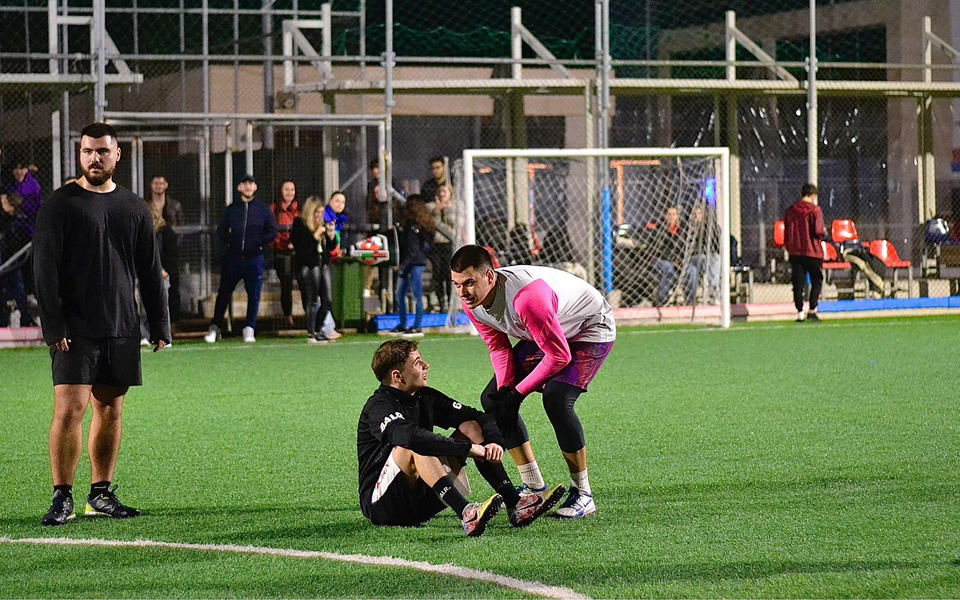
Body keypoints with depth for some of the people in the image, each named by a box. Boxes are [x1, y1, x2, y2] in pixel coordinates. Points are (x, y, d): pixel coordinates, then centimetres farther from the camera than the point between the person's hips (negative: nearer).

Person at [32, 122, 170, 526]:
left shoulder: (134, 208, 12)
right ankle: (62, 498, -6)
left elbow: (150, 272, 15)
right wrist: (53, 327, -14)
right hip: (75, 330, -4)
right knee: (69, 408, -10)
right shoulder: (60, 205, -2)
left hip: (121, 328, 4)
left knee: (110, 410, 7)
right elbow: (45, 271, -6)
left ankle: (100, 494, 15)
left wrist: (160, 326, 10)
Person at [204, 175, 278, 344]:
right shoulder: (231, 209, 8)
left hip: (254, 258, -1)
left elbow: (272, 232, 4)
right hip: (232, 258, 1)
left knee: (254, 295, -1)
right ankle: (215, 328, 12)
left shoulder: (263, 210, 4)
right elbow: (221, 230, 11)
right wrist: (228, 243, -2)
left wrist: (258, 244, -4)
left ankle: (249, 329, 8)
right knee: (223, 293, 4)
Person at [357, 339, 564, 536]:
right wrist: (469, 449, -35)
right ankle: (466, 514, -51)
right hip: (381, 503, -7)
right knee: (412, 448, -34)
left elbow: (478, 417, 7)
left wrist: (495, 442, -16)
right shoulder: (378, 406, -17)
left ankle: (515, 504, -15)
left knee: (470, 427, 0)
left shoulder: (425, 397, 7)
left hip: (421, 497, 8)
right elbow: (409, 436, -37)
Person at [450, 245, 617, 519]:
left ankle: (583, 495, -13)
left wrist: (517, 393, -25)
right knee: (493, 399, 2)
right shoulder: (472, 301, -16)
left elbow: (559, 356, -31)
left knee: (556, 400, -28)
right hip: (540, 335, 9)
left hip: (591, 329, -9)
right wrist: (504, 389, -16)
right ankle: (534, 488, 11)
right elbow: (498, 345, 0)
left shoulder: (526, 297, -41)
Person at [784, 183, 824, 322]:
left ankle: (800, 312, 3)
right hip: (812, 251, -4)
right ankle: (812, 310, -4)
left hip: (794, 252, 4)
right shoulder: (815, 210, -8)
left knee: (798, 283, 6)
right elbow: (818, 231, -15)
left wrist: (788, 248, 20)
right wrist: (823, 233, 7)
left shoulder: (791, 210, 7)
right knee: (816, 281, 6)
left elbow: (786, 232, 11)